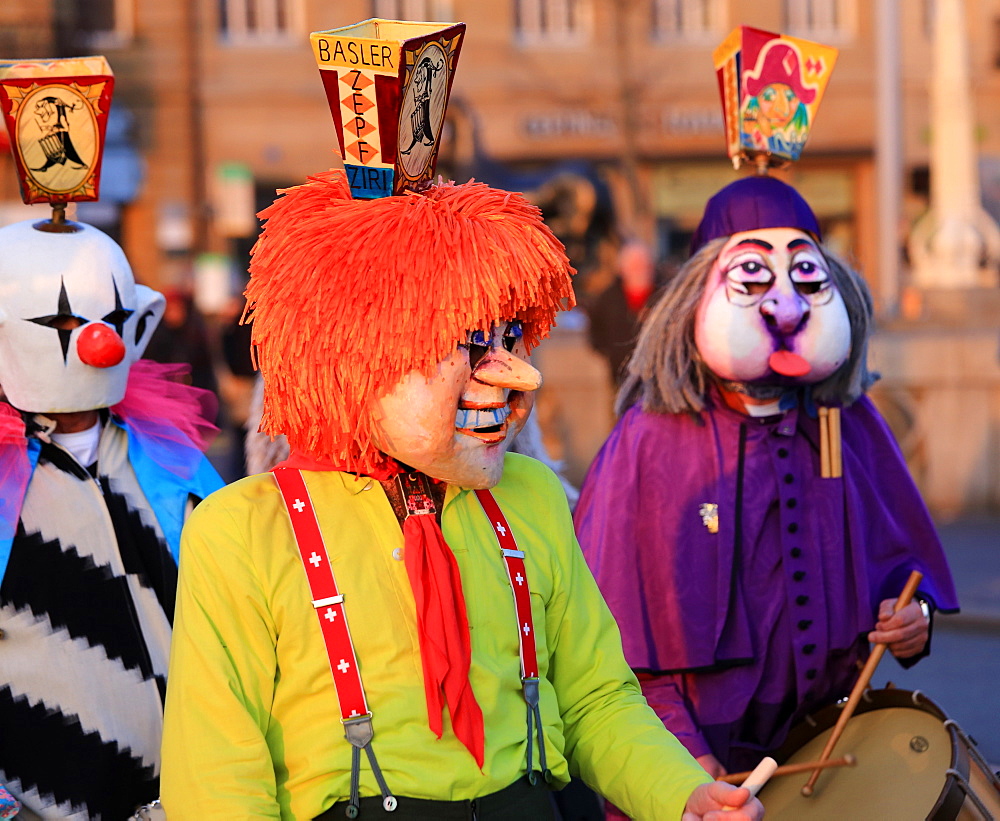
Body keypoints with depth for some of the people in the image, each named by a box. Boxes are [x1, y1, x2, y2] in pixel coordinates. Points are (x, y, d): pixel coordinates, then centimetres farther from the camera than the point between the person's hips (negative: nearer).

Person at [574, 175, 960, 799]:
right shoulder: (653, 439, -8)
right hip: (704, 747, -4)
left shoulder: (851, 426, 5)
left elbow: (900, 558, 17)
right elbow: (617, 614, -8)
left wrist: (913, 615, -5)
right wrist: (685, 754, -13)